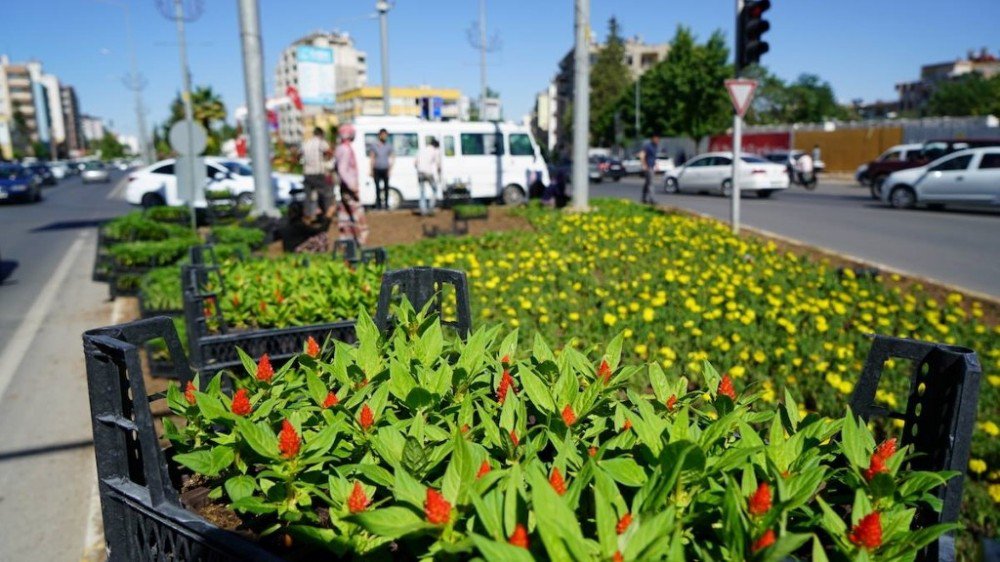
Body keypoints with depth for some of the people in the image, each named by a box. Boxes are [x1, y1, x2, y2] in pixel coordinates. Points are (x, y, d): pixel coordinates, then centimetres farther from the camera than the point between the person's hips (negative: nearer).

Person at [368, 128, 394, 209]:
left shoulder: (389, 146, 7)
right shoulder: (374, 146, 4)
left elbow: (392, 158, 8)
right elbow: (371, 158, 6)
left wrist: (390, 169, -2)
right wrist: (371, 170, 1)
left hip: (385, 170, 1)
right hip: (377, 170, -1)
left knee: (386, 187, 1)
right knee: (377, 187, -1)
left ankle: (386, 204, 11)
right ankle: (378, 204, 6)